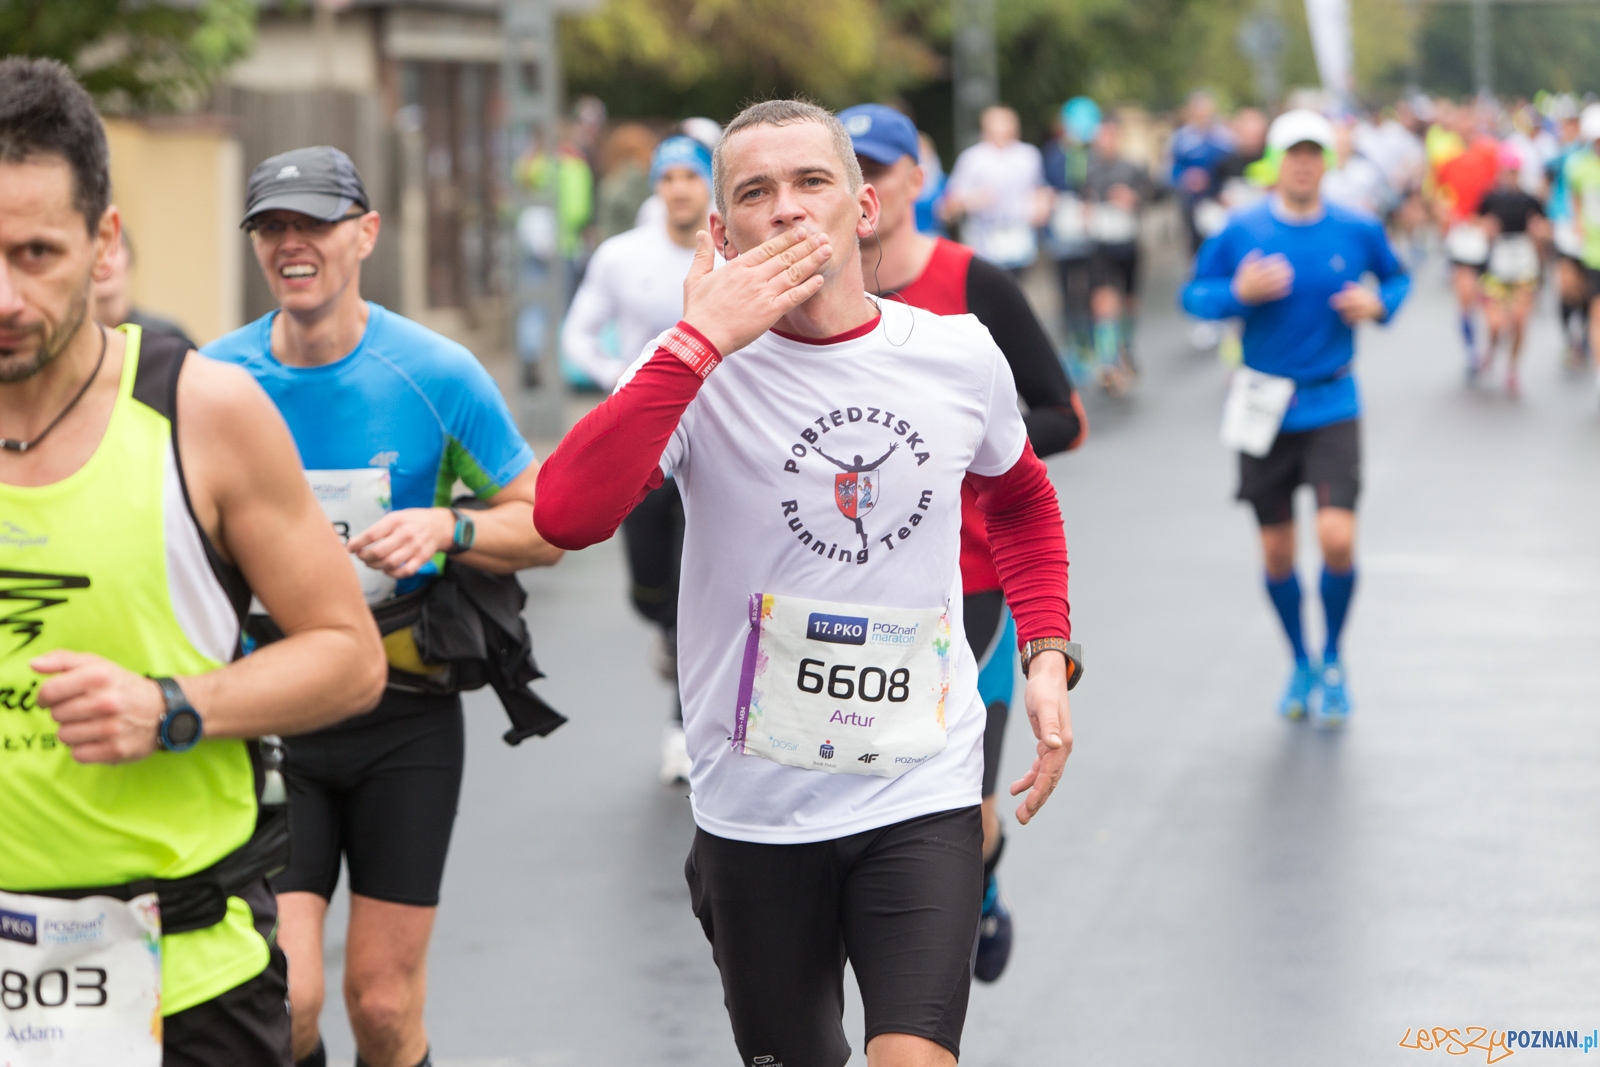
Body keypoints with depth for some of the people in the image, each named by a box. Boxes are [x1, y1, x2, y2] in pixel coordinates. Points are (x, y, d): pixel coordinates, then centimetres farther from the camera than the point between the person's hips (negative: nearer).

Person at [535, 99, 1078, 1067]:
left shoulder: (960, 357, -1)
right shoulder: (701, 371, -9)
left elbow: (1022, 500, 22)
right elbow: (567, 516, -29)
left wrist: (1047, 656, 7)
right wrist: (702, 339, -28)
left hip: (922, 796, 0)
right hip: (756, 804, 0)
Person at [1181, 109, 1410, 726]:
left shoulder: (1359, 231, -2)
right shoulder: (1241, 232, -4)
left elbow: (1396, 277, 15)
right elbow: (1193, 295, 2)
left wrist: (1379, 305, -7)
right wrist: (1238, 292, -18)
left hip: (1332, 405, -1)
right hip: (1264, 409, 1)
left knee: (1337, 537, -15)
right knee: (1276, 551, 7)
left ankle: (1333, 660, 10)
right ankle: (1300, 665, 30)